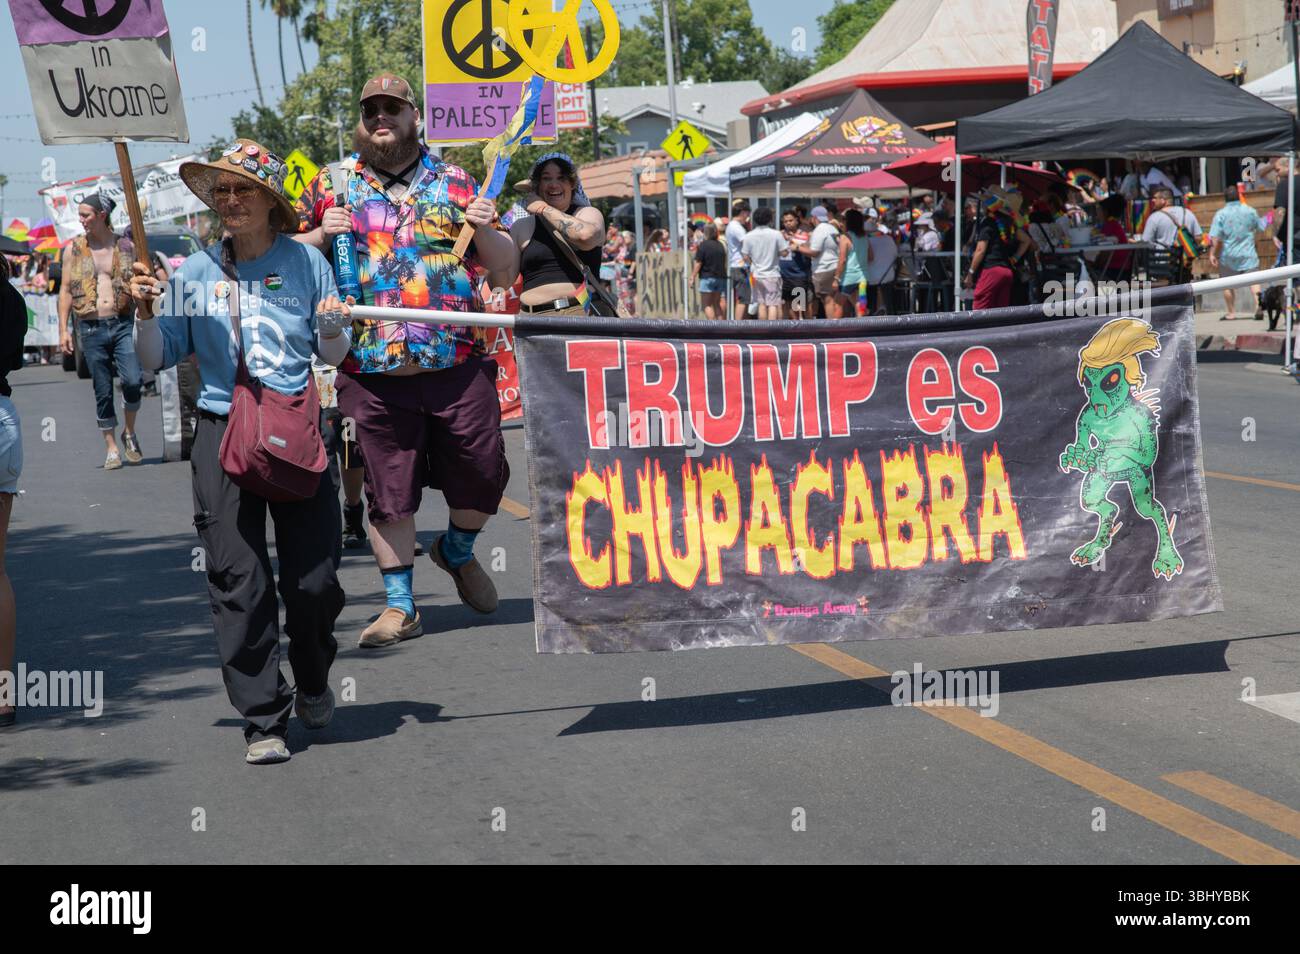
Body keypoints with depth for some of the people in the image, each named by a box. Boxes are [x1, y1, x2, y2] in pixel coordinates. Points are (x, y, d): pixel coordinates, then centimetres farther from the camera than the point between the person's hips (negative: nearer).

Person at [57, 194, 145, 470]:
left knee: (133, 381, -17)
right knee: (103, 392, 2)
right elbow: (66, 290, 9)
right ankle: (112, 447, 13)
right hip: (91, 329, 1)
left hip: (123, 324, -1)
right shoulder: (73, 250, 8)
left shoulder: (126, 247, 7)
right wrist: (63, 330, 1)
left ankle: (129, 432, 8)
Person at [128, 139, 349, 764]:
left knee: (315, 580, -1)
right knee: (239, 582, -3)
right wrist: (146, 313, -7)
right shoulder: (195, 273, 7)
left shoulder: (306, 263, 5)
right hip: (222, 436, 1)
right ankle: (263, 720, 6)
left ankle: (312, 682, 30)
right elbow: (157, 359, 10)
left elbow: (332, 357, 11)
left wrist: (333, 328, -10)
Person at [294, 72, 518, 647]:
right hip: (372, 372, 0)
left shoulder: (455, 184, 9)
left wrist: (484, 230, -9)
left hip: (458, 364, 1)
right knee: (388, 489, 4)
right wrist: (321, 236, -6)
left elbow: (506, 273, 11)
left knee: (484, 472, 4)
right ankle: (399, 606, 15)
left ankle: (457, 551, 34)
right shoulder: (332, 186, 9)